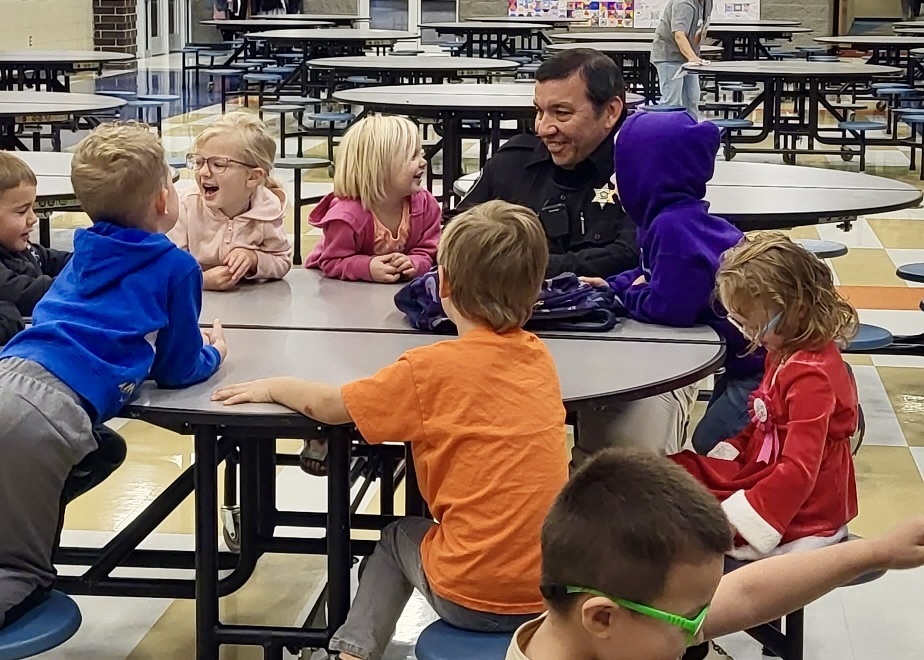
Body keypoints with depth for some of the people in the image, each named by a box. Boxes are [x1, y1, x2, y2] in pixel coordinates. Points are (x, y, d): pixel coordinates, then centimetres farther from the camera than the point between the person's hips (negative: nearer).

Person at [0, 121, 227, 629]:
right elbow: (178, 370, 13)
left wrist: (180, 334, 44)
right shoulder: (177, 267, 7)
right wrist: (212, 351, 34)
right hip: (45, 413, -6)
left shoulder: (86, 255, 25)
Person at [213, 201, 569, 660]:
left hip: (473, 598, -4)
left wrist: (275, 387, 16)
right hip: (554, 590, 4)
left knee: (397, 540, 27)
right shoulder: (539, 359, 4)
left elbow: (329, 406, -2)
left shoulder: (433, 369, -11)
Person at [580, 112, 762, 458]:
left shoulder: (673, 228, -28)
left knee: (709, 448, -3)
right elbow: (651, 275, 18)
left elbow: (669, 307, -29)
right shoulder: (686, 218, 4)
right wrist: (611, 287, 2)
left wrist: (626, 296, -10)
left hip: (758, 365, -10)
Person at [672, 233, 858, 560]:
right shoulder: (785, 353, 7)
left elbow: (798, 472, -28)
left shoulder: (812, 377, -24)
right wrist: (725, 453, 5)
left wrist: (733, 519, -29)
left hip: (799, 517, -10)